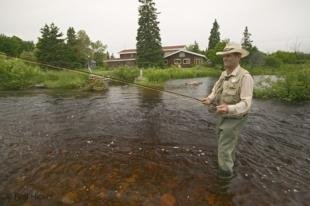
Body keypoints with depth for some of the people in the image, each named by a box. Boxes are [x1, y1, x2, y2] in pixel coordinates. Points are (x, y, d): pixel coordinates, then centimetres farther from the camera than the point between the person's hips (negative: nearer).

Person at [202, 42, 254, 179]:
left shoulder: (245, 77, -25)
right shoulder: (224, 74, 1)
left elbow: (246, 103, -30)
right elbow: (215, 92, 1)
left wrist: (229, 109, -48)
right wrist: (209, 99, -22)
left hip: (234, 119, -8)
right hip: (224, 116, 8)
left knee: (224, 147, 1)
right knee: (226, 142, 26)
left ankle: (225, 173, 24)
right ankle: (230, 161, 52)